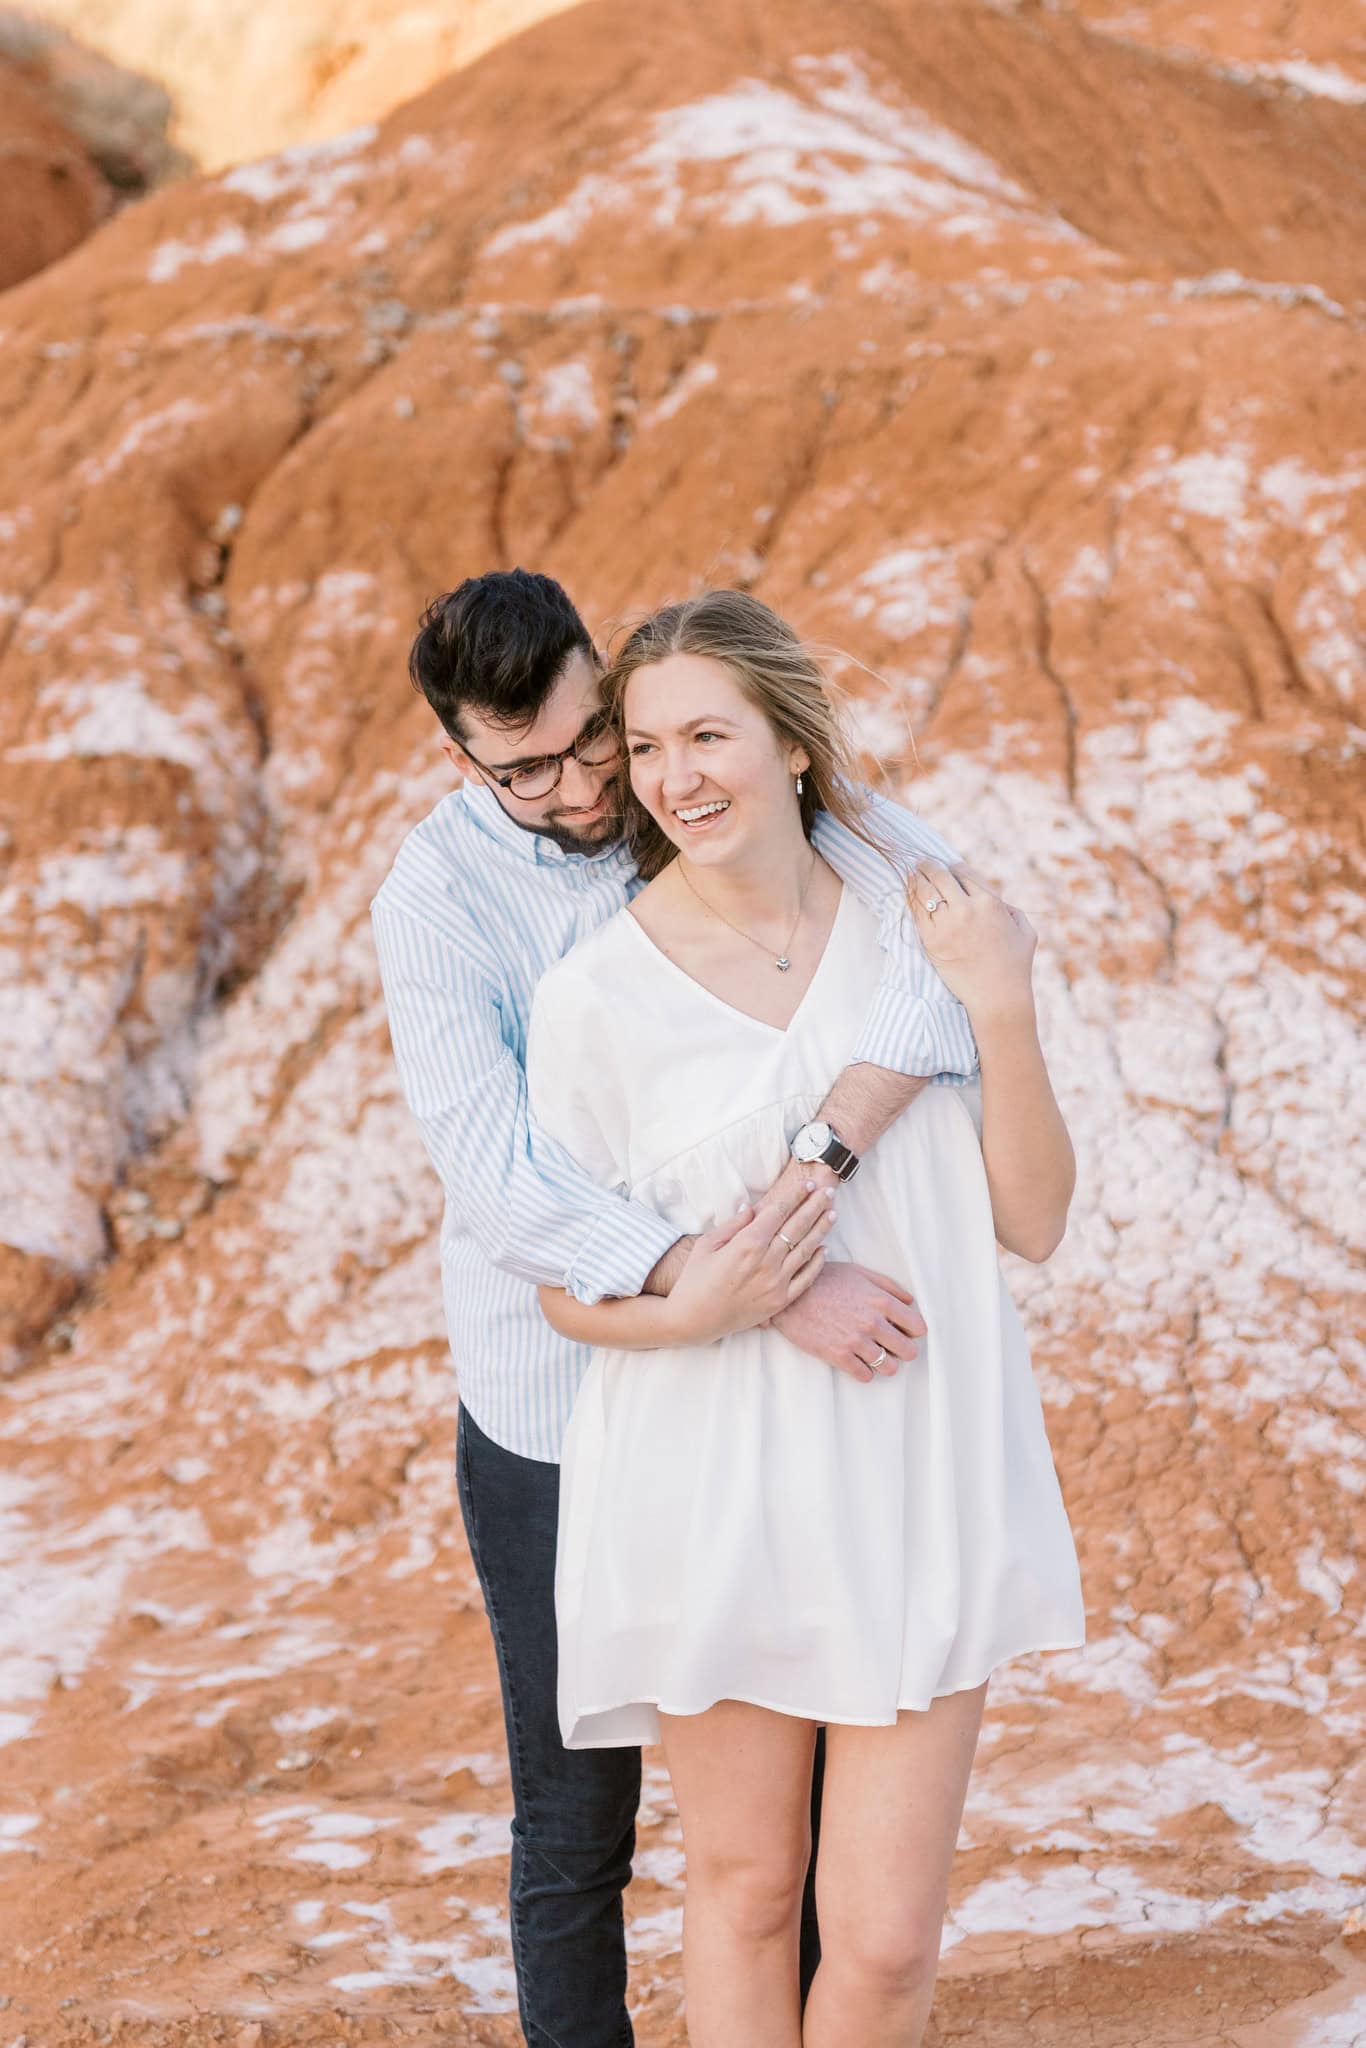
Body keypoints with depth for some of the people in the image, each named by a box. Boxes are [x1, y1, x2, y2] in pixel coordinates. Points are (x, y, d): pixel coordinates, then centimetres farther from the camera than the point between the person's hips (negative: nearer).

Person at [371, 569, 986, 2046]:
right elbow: (505, 1188, -26)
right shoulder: (436, 899, -14)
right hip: (557, 1423, -2)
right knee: (575, 1827, 10)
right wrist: (774, 1292, -35)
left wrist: (820, 1163, -36)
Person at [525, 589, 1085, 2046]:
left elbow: (1033, 1223, 0)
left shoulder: (923, 929, 0)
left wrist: (1004, 1008, -12)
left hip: (920, 1485, 2)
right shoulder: (595, 996, -9)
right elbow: (567, 1291, -1)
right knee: (743, 1887, 15)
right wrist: (689, 1308, -21)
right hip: (713, 1500, -1)